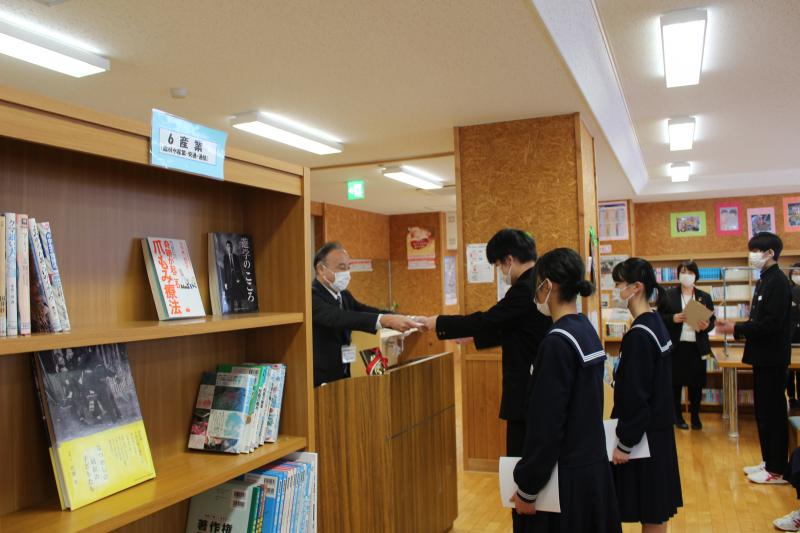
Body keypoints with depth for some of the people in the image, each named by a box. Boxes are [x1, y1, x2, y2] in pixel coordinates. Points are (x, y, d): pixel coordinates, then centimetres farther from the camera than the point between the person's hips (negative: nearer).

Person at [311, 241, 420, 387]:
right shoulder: (311, 296, -18)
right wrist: (385, 320, -43)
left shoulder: (343, 295, 10)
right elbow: (338, 318, -34)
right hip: (319, 382, -7)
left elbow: (368, 312, -1)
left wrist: (410, 320, -16)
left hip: (342, 377, 7)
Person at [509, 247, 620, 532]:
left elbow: (545, 427, -21)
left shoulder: (557, 342, -21)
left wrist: (526, 489, -13)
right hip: (593, 465, 8)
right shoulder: (587, 330, 5)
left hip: (567, 474, -8)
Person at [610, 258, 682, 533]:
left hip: (643, 434, -9)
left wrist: (624, 443, -15)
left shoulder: (639, 335, -21)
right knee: (655, 510, 18)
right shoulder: (655, 324, 7)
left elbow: (636, 396, -22)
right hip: (657, 429, 9)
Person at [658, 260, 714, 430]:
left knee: (696, 383, 7)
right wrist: (673, 318, -18)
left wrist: (706, 326, -13)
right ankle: (678, 416, 19)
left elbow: (712, 320, 9)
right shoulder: (668, 295, 0)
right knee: (675, 382, 5)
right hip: (676, 346, -2)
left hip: (697, 347, 2)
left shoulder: (705, 297, 8)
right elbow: (659, 317, 0)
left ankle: (695, 416, 22)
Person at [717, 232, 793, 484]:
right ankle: (769, 462, 26)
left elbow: (771, 323, -22)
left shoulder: (778, 282, -16)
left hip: (772, 359, -9)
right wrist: (735, 327, 2)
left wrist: (737, 329, -18)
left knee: (773, 413, -1)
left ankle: (777, 471, 9)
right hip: (764, 357, 9)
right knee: (764, 412, 15)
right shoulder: (765, 280, 13)